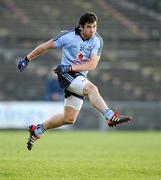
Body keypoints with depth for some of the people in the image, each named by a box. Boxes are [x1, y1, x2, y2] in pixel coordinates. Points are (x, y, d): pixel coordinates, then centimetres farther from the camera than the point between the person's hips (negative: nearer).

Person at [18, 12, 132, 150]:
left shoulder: (98, 40, -4)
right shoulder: (69, 36, -12)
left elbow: (92, 65, -12)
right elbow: (46, 46, 0)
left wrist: (70, 67, -24)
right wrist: (27, 59, 5)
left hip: (80, 76, 6)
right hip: (66, 75, -6)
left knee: (69, 119, 9)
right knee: (91, 88, -33)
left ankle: (37, 130, 26)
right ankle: (111, 117, -47)